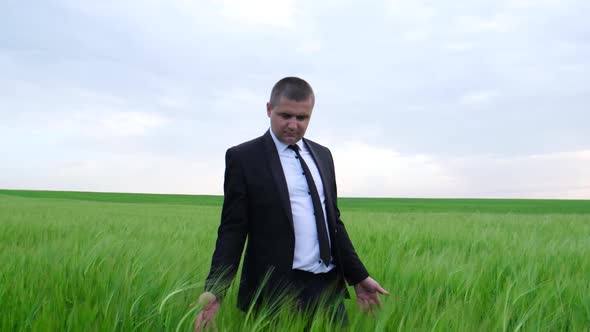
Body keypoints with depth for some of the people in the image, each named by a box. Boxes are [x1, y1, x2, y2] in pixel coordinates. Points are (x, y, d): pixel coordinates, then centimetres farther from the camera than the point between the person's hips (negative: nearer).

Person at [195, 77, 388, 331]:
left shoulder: (322, 155, 12)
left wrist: (359, 276, 13)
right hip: (277, 290, -4)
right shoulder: (243, 157, -5)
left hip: (329, 286, 5)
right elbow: (232, 230, -7)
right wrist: (214, 292, -17)